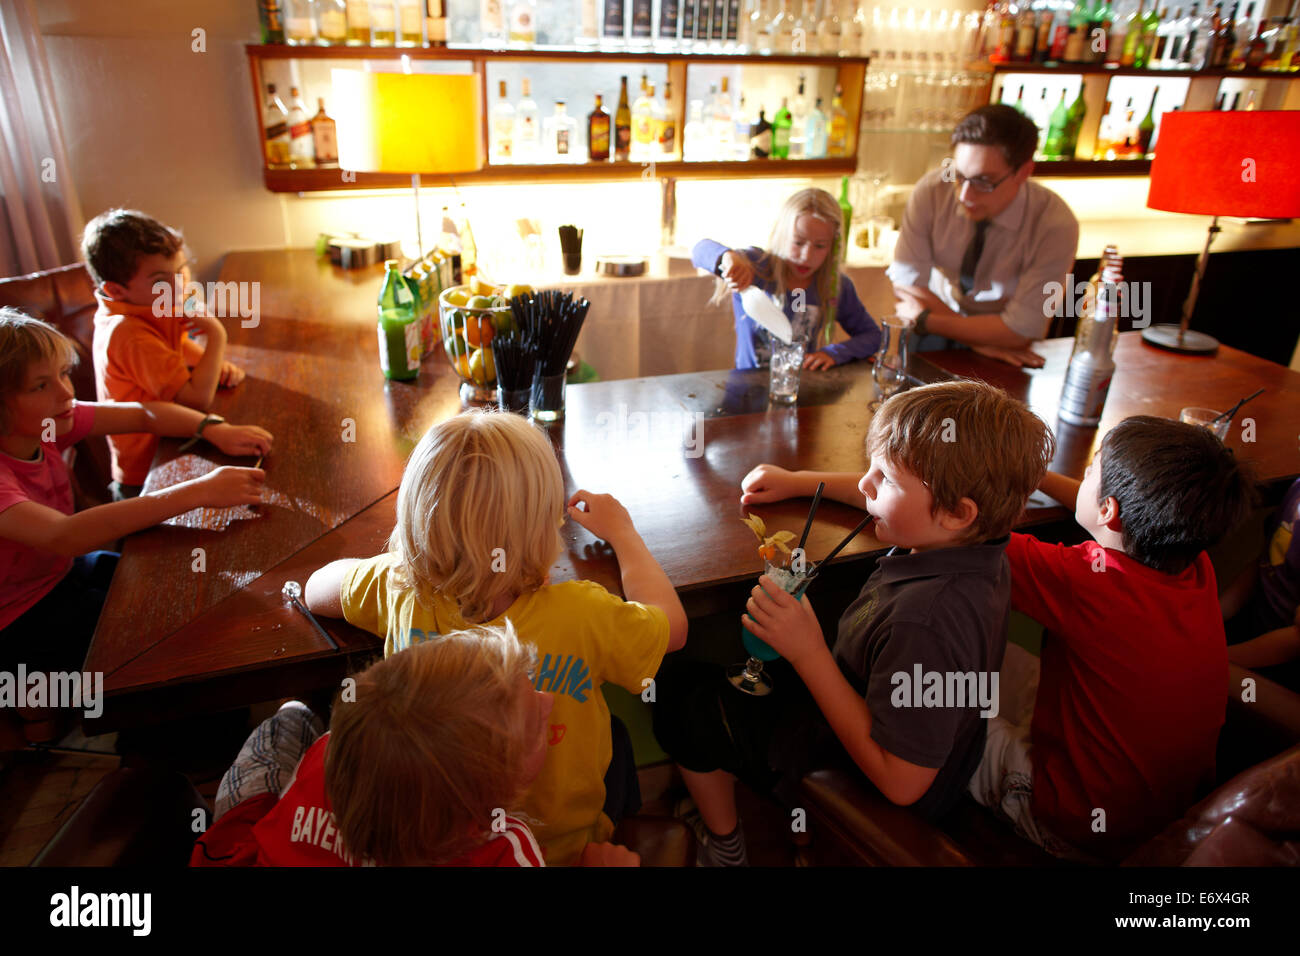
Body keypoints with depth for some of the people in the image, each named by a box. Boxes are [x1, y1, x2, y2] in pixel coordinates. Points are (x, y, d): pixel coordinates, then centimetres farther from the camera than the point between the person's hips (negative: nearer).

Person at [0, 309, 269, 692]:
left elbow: (145, 414, -3)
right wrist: (198, 492, -53)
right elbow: (63, 536, -47)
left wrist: (217, 431, -23)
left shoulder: (45, 423, -10)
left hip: (63, 570, 7)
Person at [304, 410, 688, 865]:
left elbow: (315, 588, -2)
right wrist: (622, 531, 0)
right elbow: (673, 626, -12)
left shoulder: (398, 588, -26)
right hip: (558, 846, -2)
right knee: (615, 738, 29)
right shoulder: (582, 616, -34)